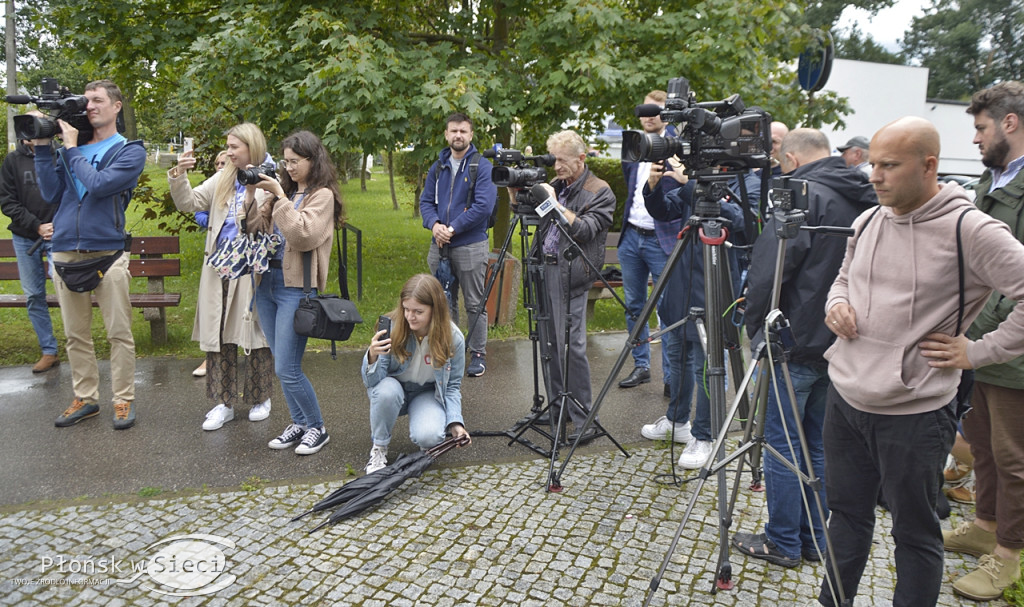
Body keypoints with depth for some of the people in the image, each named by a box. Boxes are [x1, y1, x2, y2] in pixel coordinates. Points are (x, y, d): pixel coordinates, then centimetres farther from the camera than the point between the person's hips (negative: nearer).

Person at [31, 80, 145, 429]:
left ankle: (123, 400, 10)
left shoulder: (130, 151, 2)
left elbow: (98, 185, -14)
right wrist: (42, 147, 1)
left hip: (107, 251, -4)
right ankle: (85, 399, 20)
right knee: (75, 334, 9)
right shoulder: (70, 147, 15)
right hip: (65, 251, 4)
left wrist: (71, 147, -5)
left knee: (119, 333, 0)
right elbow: (51, 194, 4)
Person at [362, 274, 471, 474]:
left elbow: (452, 386, -5)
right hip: (393, 388, 1)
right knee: (387, 390, -36)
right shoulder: (391, 327, -23)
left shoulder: (453, 338, -19)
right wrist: (372, 357, -44)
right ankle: (379, 449, -9)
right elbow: (371, 382, -23)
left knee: (429, 436, -31)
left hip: (428, 393, 0)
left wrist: (455, 422, -19)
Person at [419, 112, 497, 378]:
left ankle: (478, 353, 14)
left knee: (475, 304, 3)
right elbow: (426, 200, 10)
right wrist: (434, 225, -11)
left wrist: (452, 228, -17)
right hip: (439, 245, 6)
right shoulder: (438, 167, 12)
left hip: (470, 245, -5)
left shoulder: (482, 166, -6)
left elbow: (484, 205, -16)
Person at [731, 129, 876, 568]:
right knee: (819, 443, 16)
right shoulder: (868, 201, 9)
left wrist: (755, 328, -5)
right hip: (840, 345, 8)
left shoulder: (803, 196, -14)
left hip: (794, 345, -8)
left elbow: (766, 271, -18)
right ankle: (814, 539, 26)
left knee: (782, 442, 3)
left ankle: (783, 543, 13)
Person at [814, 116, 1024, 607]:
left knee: (915, 533, 11)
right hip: (846, 399, 7)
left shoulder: (969, 230, -14)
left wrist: (978, 352, -14)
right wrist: (836, 303, 2)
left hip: (914, 414, -6)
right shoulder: (868, 222, 7)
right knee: (845, 512, 21)